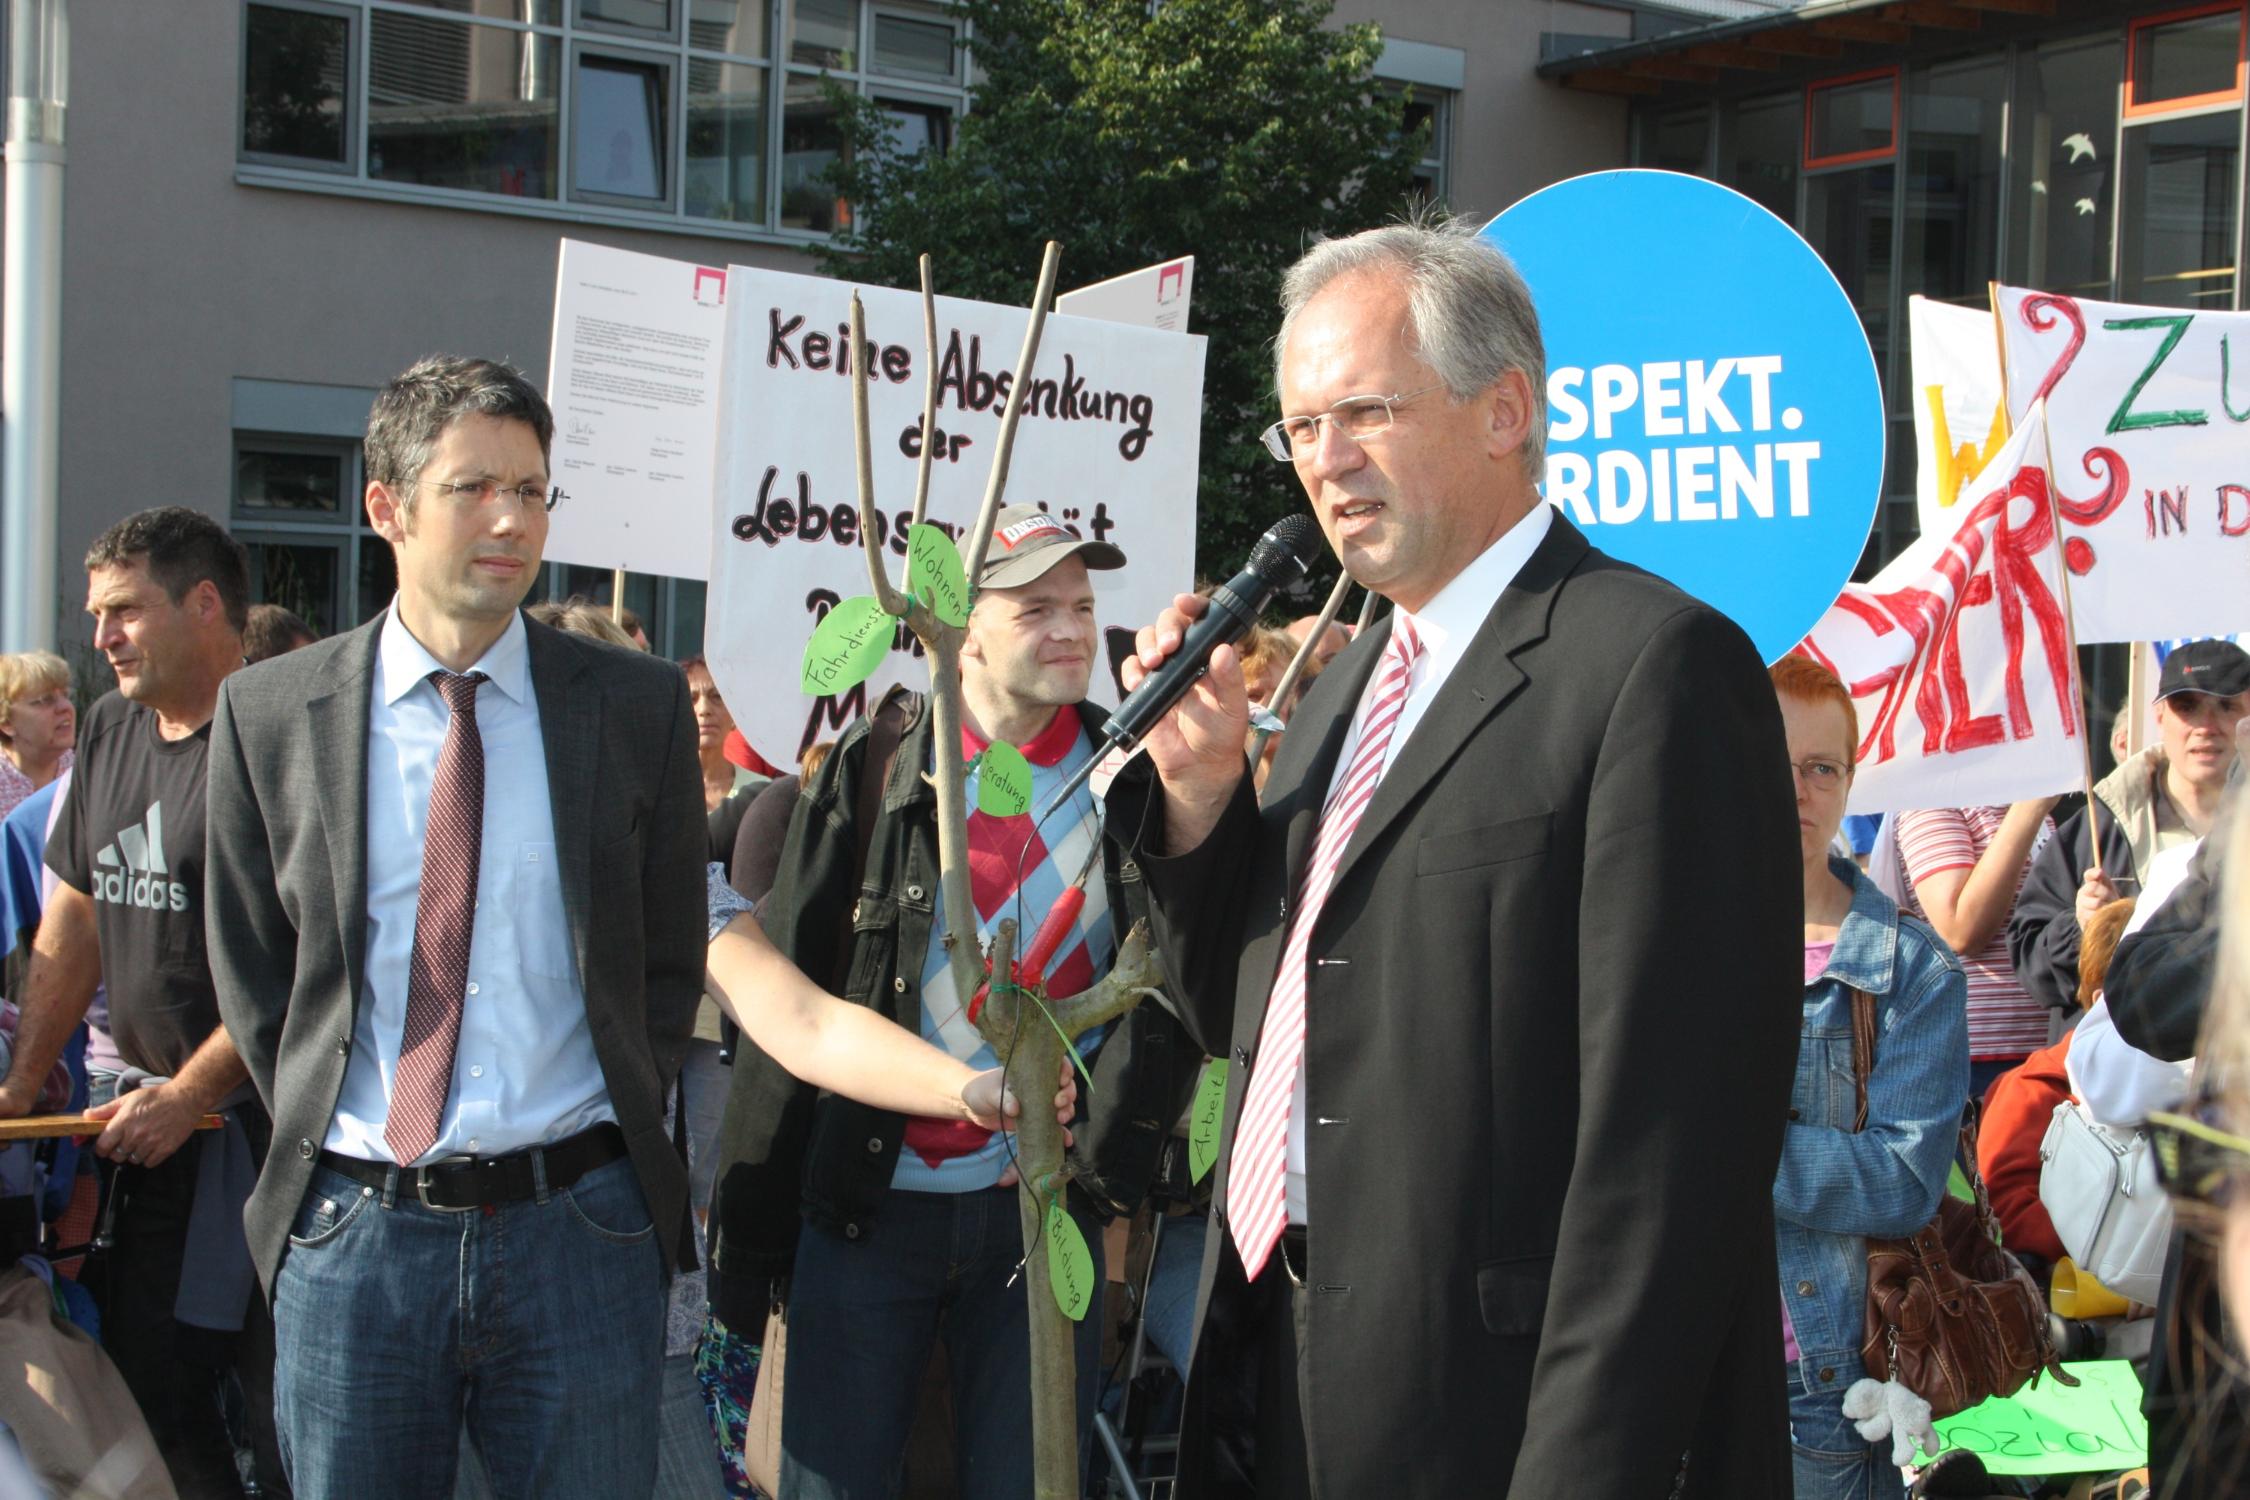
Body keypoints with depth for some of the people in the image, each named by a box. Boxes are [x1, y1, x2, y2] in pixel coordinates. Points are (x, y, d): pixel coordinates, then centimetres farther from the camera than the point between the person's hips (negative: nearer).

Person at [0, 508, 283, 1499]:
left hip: (259, 1113, -8)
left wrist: (190, 1093, -16)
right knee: (143, 1376, 11)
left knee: (278, 1397, -5)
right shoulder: (110, 731, 12)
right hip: (148, 1116, 8)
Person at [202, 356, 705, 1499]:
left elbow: (671, 957, 9)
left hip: (581, 1229, 0)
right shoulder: (268, 714, 2)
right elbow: (252, 972, 9)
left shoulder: (638, 705, 2)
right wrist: (324, 1139, 1)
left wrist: (614, 1134, 1)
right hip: (354, 1232, 0)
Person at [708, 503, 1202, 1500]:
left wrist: (1097, 1168, -8)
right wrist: (748, 1233, -1)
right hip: (868, 1203, -1)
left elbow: (1163, 994, 0)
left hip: (1042, 1214, 1)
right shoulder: (876, 769, 0)